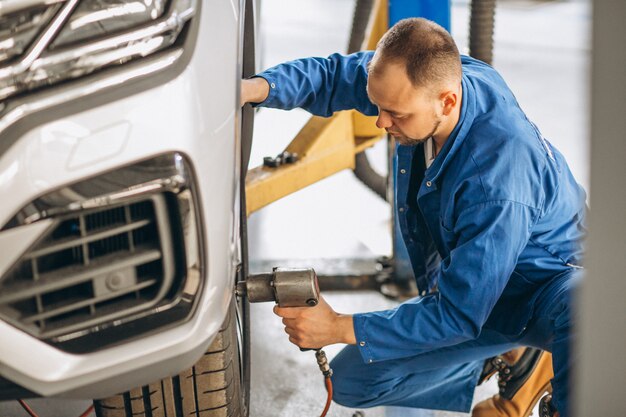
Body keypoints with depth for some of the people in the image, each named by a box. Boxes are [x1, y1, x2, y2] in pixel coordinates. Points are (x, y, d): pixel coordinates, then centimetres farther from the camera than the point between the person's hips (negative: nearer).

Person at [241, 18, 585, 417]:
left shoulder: (499, 181, -39)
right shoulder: (426, 76, -18)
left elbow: (457, 315, -32)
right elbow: (335, 75, -1)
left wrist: (339, 328, -29)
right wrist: (256, 88, -21)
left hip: (550, 287, -7)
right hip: (464, 283, 8)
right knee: (351, 381, 1)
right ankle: (505, 354, 15)